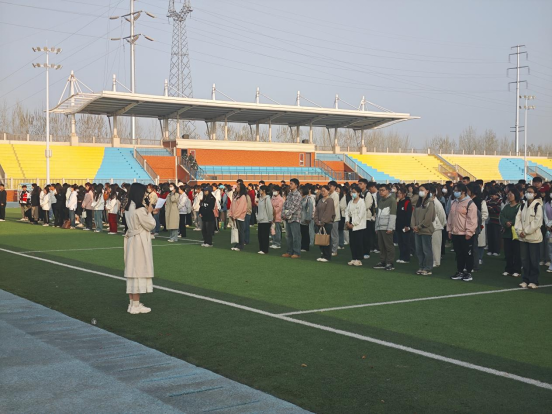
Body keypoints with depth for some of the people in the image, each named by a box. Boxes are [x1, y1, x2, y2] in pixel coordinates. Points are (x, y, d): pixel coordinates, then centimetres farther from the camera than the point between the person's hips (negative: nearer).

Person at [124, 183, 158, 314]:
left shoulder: (128, 208, 9)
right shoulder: (140, 209, -19)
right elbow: (150, 225, -12)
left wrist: (147, 213, 14)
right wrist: (149, 213, 1)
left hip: (132, 240, 9)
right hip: (140, 242, -9)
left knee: (132, 270, 12)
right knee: (139, 271, -3)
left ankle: (132, 303, 18)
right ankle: (136, 306, 1)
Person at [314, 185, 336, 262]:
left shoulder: (330, 200, -7)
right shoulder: (320, 200, 15)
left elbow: (328, 213, -14)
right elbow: (316, 211, 13)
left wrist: (322, 222, -15)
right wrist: (317, 221, 0)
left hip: (327, 223, -7)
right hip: (320, 223, 7)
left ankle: (327, 256, 3)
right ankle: (322, 255, 14)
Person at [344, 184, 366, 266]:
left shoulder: (361, 202, -7)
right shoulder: (350, 202, 13)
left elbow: (360, 215, -13)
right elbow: (347, 212, 11)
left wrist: (353, 224, -13)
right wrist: (347, 222, -5)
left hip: (358, 225, -6)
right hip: (351, 225, 6)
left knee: (359, 243, -5)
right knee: (352, 243, 6)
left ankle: (359, 260, 1)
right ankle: (353, 259, 13)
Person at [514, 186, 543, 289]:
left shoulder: (537, 206, -7)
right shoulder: (522, 206, 11)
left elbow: (537, 221, -14)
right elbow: (518, 218, 7)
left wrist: (526, 231, -14)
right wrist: (519, 231, -8)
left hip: (534, 237, -6)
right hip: (523, 237, 6)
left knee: (534, 260, -1)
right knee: (524, 260, 9)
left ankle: (533, 281, 6)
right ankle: (526, 280, 17)